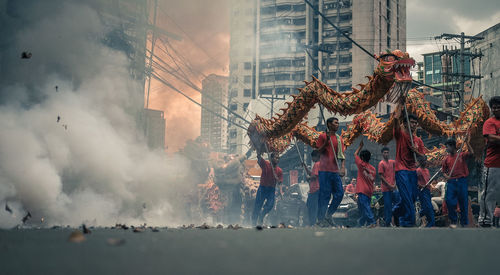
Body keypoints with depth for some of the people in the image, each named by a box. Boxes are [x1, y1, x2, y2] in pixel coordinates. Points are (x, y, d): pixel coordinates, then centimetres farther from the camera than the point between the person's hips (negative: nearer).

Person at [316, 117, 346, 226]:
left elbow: (341, 155, 15)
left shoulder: (339, 139, 18)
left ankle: (328, 215, 13)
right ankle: (321, 219, -1)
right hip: (325, 170, -6)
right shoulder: (323, 136, 3)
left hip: (335, 171, 6)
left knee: (339, 193, -1)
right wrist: (327, 141, -15)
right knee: (325, 195, -7)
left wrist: (342, 168, 1)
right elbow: (319, 151, -2)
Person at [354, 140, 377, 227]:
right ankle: (362, 223, 16)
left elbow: (355, 154, 9)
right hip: (370, 191, 7)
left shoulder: (361, 164, -4)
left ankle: (371, 221, -25)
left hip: (362, 191, -7)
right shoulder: (373, 168, 11)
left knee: (365, 206, -13)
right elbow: (373, 180, 13)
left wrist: (360, 146, 20)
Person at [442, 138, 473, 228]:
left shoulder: (462, 155, 5)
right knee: (449, 201, -9)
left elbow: (471, 153, -13)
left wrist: (467, 142, -15)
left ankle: (464, 223, 12)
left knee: (463, 202, 1)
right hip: (451, 182, 2)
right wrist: (446, 176, -6)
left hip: (461, 181, -2)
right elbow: (444, 171, 15)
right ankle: (453, 221, 3)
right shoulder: (446, 159, 12)